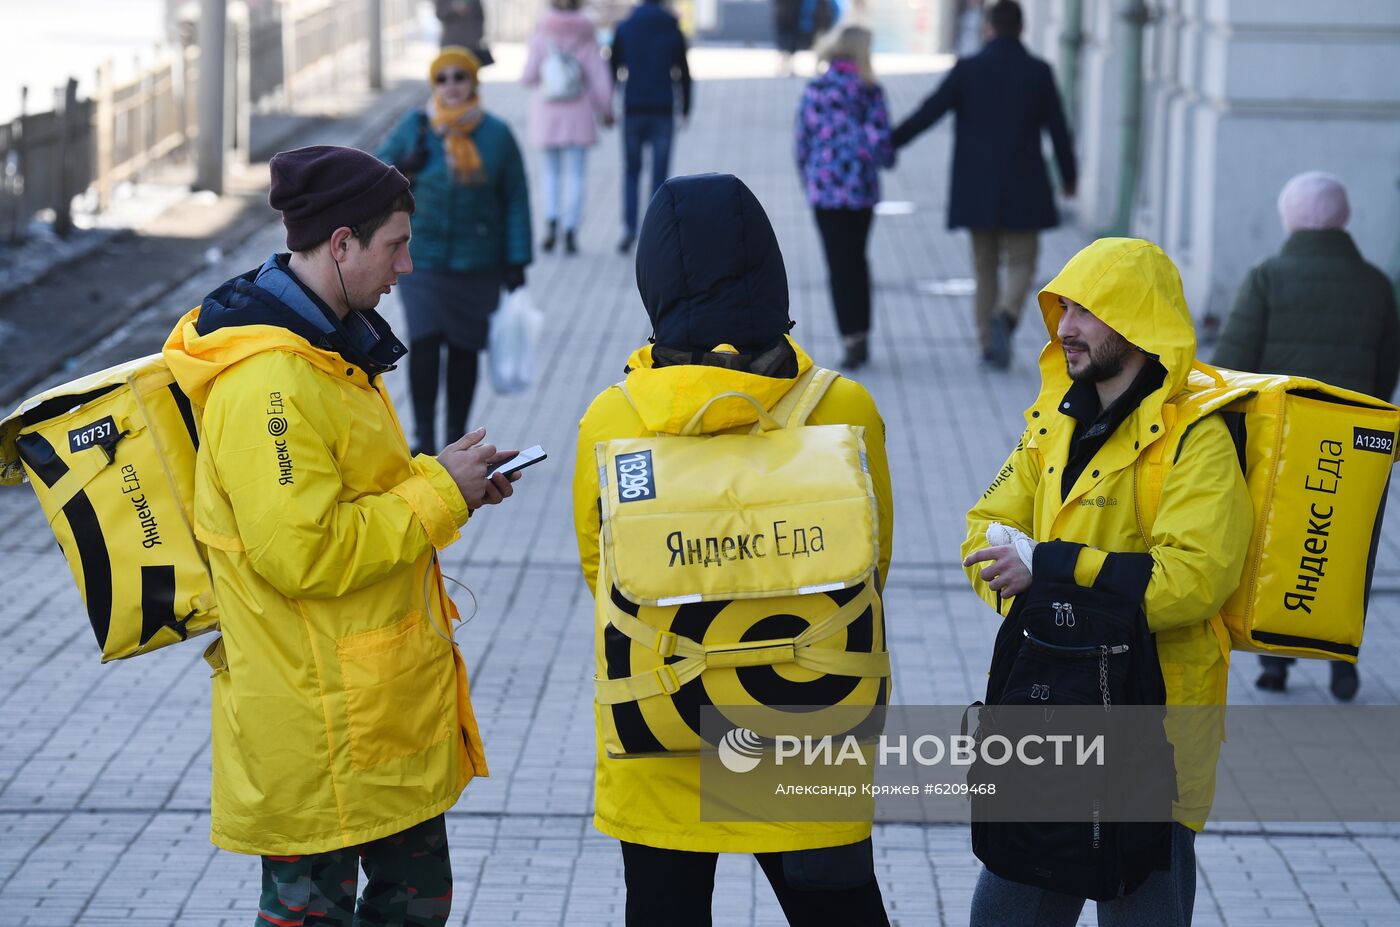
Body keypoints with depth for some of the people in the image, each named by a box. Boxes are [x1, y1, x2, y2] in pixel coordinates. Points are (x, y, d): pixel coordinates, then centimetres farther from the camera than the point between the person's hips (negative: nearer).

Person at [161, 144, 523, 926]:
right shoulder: (266, 381, -24)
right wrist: (437, 493, -18)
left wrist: (447, 484, 7)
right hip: (321, 731, -10)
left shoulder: (329, 347, 11)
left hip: (389, 705, 10)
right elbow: (304, 553, -27)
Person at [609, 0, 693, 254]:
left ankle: (629, 228, -5)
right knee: (660, 176, 2)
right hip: (664, 110, 0)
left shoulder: (625, 28, 1)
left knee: (631, 171, 11)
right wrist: (685, 110, 12)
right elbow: (684, 74, 4)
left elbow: (614, 69, 1)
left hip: (633, 109, 0)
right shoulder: (673, 30, 2)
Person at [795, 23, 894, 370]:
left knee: (839, 265, 4)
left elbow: (802, 143, 2)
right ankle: (861, 335, 21)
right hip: (861, 186, 0)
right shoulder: (868, 91, -6)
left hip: (823, 187, 0)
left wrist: (808, 179, 16)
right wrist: (886, 159, 14)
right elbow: (880, 140, -9)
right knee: (856, 258, 17)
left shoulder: (814, 90, -1)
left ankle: (853, 339, -5)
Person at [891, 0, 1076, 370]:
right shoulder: (1039, 72, -3)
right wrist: (1069, 176, 16)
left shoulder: (968, 69, -4)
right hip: (1024, 190, -1)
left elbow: (927, 114, -7)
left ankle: (988, 345, 10)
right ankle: (1004, 317, -23)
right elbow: (1058, 128, 1)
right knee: (1021, 264, 6)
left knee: (985, 267, 12)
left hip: (977, 188, 1)